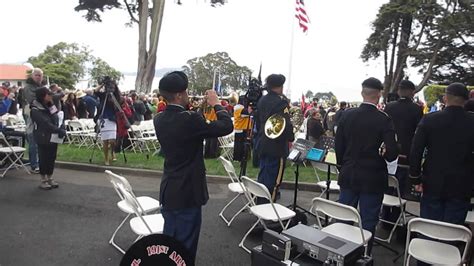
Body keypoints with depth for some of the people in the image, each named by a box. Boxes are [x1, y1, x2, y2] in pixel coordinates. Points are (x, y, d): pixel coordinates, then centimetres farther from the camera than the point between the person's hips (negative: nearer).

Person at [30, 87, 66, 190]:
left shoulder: (50, 106, 11)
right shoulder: (35, 110, -13)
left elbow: (57, 119, 6)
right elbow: (45, 124, -22)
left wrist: (62, 129, -12)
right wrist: (59, 131, -23)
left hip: (54, 137, 6)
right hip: (43, 138, -6)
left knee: (52, 158, 11)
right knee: (44, 159, 3)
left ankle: (50, 178, 23)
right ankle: (43, 180, 14)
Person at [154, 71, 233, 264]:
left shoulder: (159, 119, 0)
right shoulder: (189, 119, -23)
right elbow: (226, 126, -17)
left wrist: (190, 109, 12)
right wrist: (216, 104, -4)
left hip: (168, 191, 8)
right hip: (187, 193, -8)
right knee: (185, 247, 8)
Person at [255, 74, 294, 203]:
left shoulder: (262, 100, 9)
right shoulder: (281, 101, -16)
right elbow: (286, 124, -23)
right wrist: (290, 138, -7)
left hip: (262, 145, 9)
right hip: (277, 147, -8)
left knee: (263, 177, 19)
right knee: (273, 180, 0)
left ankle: (259, 203, 31)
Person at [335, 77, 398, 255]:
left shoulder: (347, 115, -5)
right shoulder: (384, 120, -14)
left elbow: (338, 146, 0)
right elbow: (391, 154, -17)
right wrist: (381, 155, 6)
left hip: (348, 176, 3)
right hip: (372, 179, -3)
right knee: (368, 222, 10)